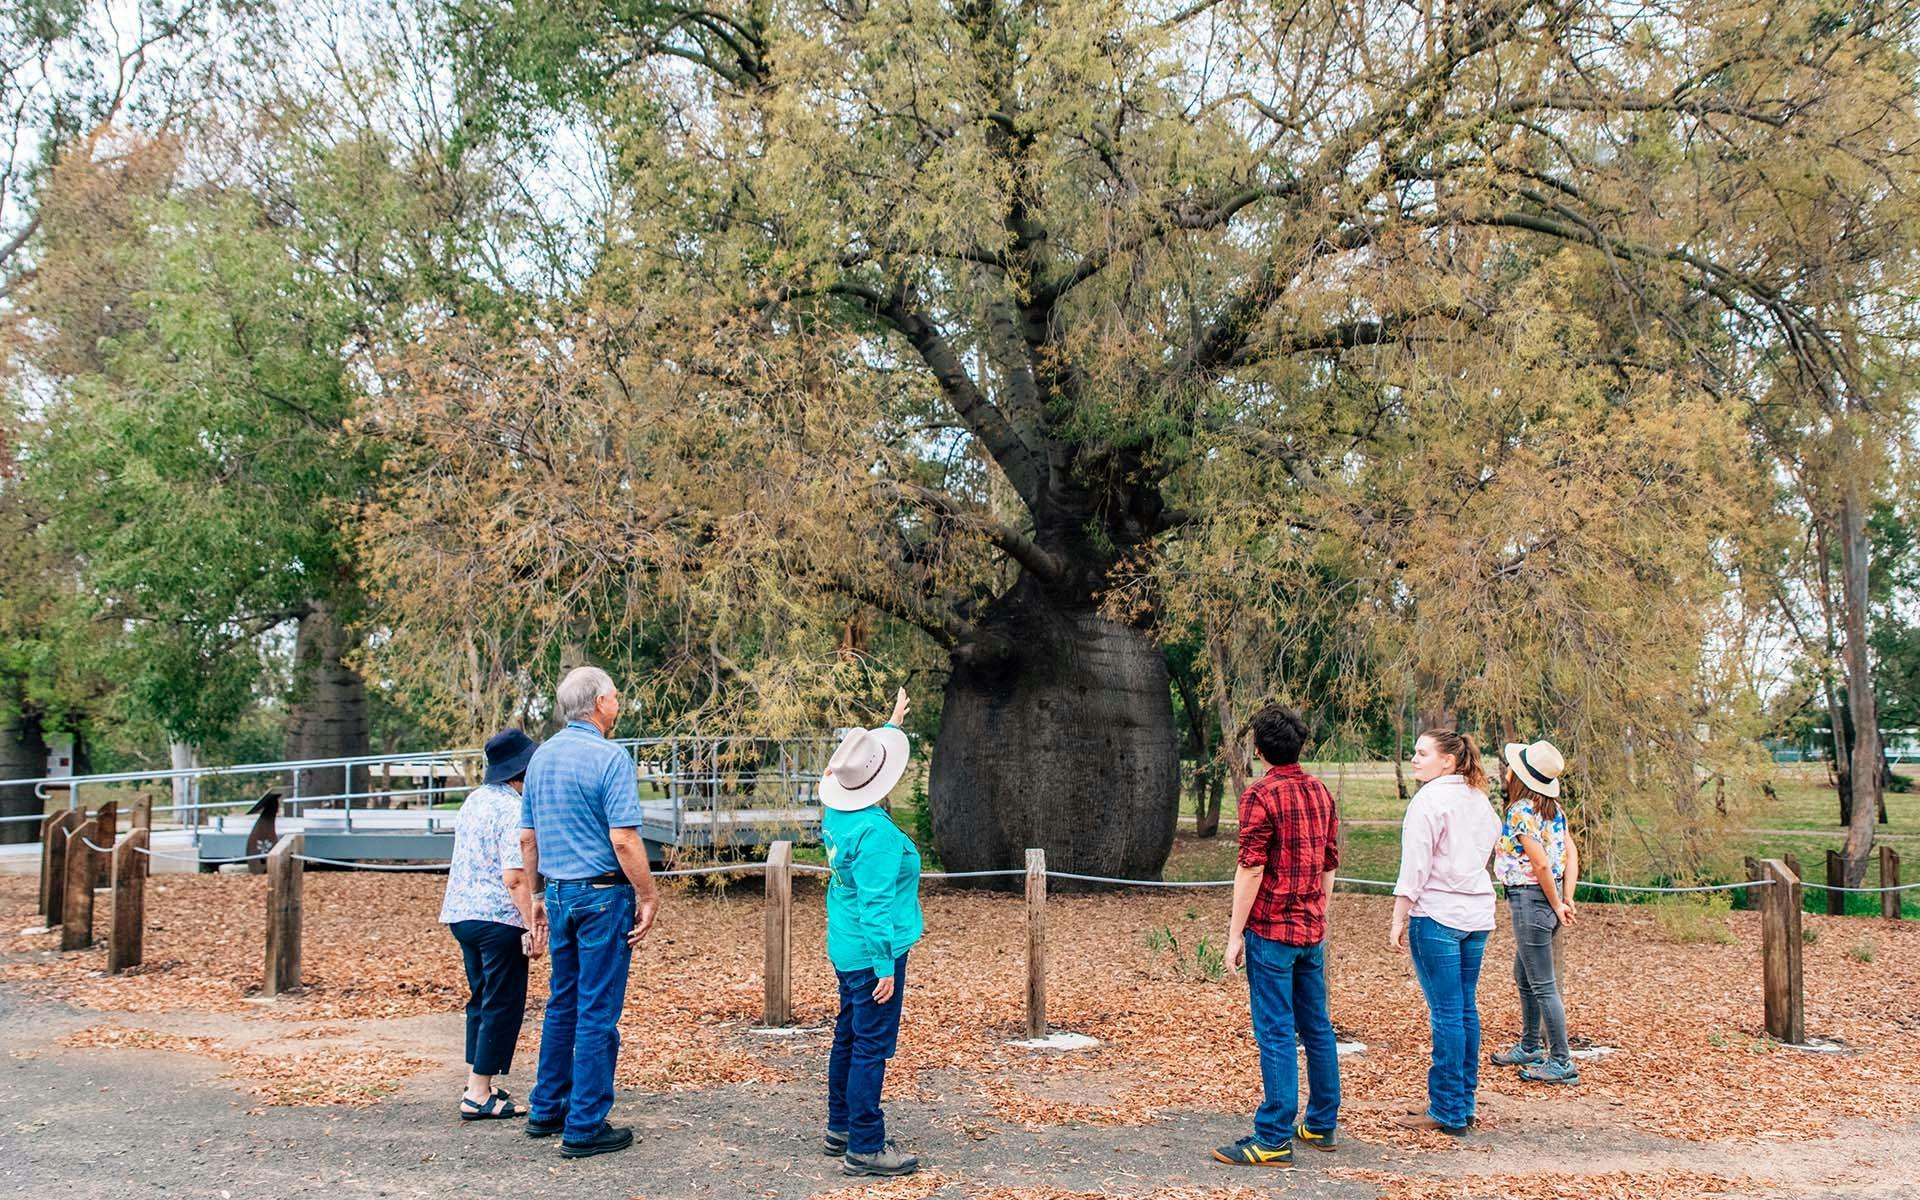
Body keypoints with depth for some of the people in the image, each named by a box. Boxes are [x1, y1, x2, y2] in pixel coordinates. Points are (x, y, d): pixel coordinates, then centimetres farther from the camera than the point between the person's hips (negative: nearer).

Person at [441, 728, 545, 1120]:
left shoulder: (474, 800, 10)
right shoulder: (514, 810, -17)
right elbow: (514, 878, -22)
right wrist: (531, 925, -18)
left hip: (462, 913, 9)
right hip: (499, 918, -9)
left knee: (482, 1000, 18)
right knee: (502, 1005, 0)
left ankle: (478, 1087, 22)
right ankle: (479, 1096, 2)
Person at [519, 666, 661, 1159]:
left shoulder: (541, 757, 9)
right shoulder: (609, 758, -14)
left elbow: (527, 837, 14)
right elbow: (624, 841, -19)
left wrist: (539, 895, 22)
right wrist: (648, 897, -11)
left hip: (560, 893, 8)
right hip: (603, 895, -7)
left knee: (562, 1004, 18)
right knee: (598, 1012, -1)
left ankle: (547, 1109, 26)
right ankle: (586, 1127, 4)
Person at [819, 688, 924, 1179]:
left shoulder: (837, 813, 3)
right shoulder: (876, 832, -24)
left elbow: (869, 753, 23)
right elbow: (875, 905, -24)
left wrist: (892, 725, 36)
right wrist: (885, 966, -20)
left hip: (845, 950, 10)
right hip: (873, 953, -9)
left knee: (848, 1038, 18)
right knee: (872, 1047, -3)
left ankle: (841, 1129, 30)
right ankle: (865, 1148, 2)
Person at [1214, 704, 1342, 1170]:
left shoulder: (1262, 795, -13)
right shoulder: (1320, 792, 9)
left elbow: (1251, 870, -17)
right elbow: (1329, 865, 14)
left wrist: (1235, 934, -12)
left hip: (1271, 930, -7)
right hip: (1312, 930, 7)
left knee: (1276, 1033, -5)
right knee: (1317, 1027, 14)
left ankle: (1275, 1138, -3)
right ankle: (1322, 1125, 23)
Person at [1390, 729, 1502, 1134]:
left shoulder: (1429, 800, -11)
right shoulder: (1479, 800, 13)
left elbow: (1415, 865, -13)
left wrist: (1399, 919, -9)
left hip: (1437, 915, -8)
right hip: (1478, 914, 8)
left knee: (1446, 1013, -5)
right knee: (1466, 1008, 12)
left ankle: (1447, 1112, -1)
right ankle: (1464, 1103, 19)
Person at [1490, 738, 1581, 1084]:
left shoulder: (1521, 812, -18)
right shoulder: (1552, 808, 8)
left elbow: (1541, 864, -21)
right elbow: (1571, 852, 7)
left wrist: (1557, 906, -11)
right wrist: (1567, 899, 4)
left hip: (1529, 899, -9)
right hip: (1547, 898, 9)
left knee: (1543, 986, -2)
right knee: (1524, 978, 22)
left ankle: (1561, 1062, 4)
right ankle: (1529, 1048, 34)